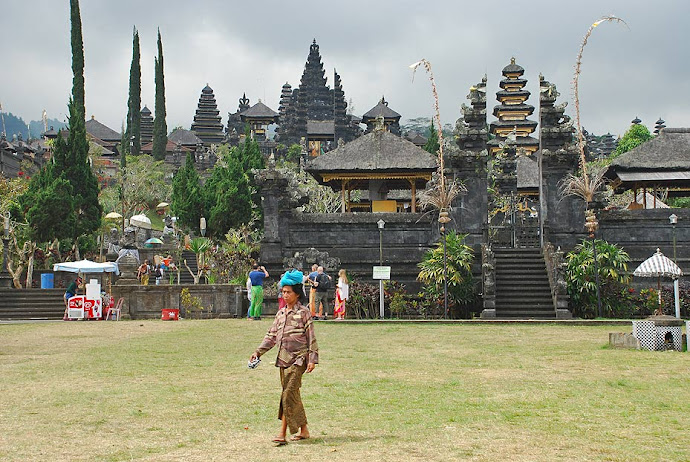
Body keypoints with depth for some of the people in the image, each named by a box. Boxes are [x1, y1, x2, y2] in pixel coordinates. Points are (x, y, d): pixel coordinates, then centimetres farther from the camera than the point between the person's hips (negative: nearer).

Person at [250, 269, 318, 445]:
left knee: (289, 394, -11)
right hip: (283, 358, 7)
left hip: (298, 359, -7)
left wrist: (312, 359, -11)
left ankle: (283, 433, -9)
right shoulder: (281, 313, 14)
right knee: (292, 394, 9)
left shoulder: (303, 313, -5)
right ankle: (303, 430, 19)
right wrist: (259, 351, 7)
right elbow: (272, 335, 16)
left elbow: (311, 338, -6)